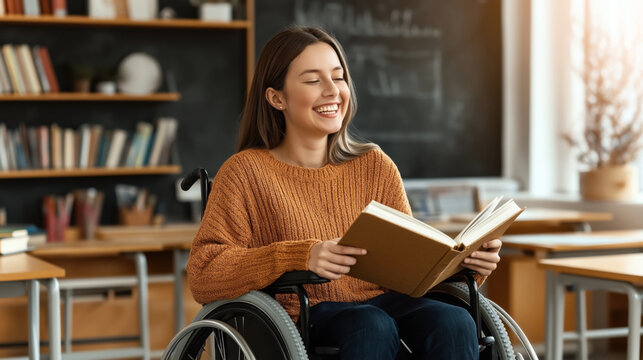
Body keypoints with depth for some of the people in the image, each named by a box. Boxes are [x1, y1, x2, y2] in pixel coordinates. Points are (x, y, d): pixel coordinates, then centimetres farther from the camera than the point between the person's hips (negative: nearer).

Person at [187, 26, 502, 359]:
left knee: (454, 322, -28)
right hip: (300, 317, -4)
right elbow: (202, 276, -8)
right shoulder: (246, 171, 2)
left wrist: (464, 261, -7)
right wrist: (300, 257, -22)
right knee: (373, 326, -36)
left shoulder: (376, 166, 15)